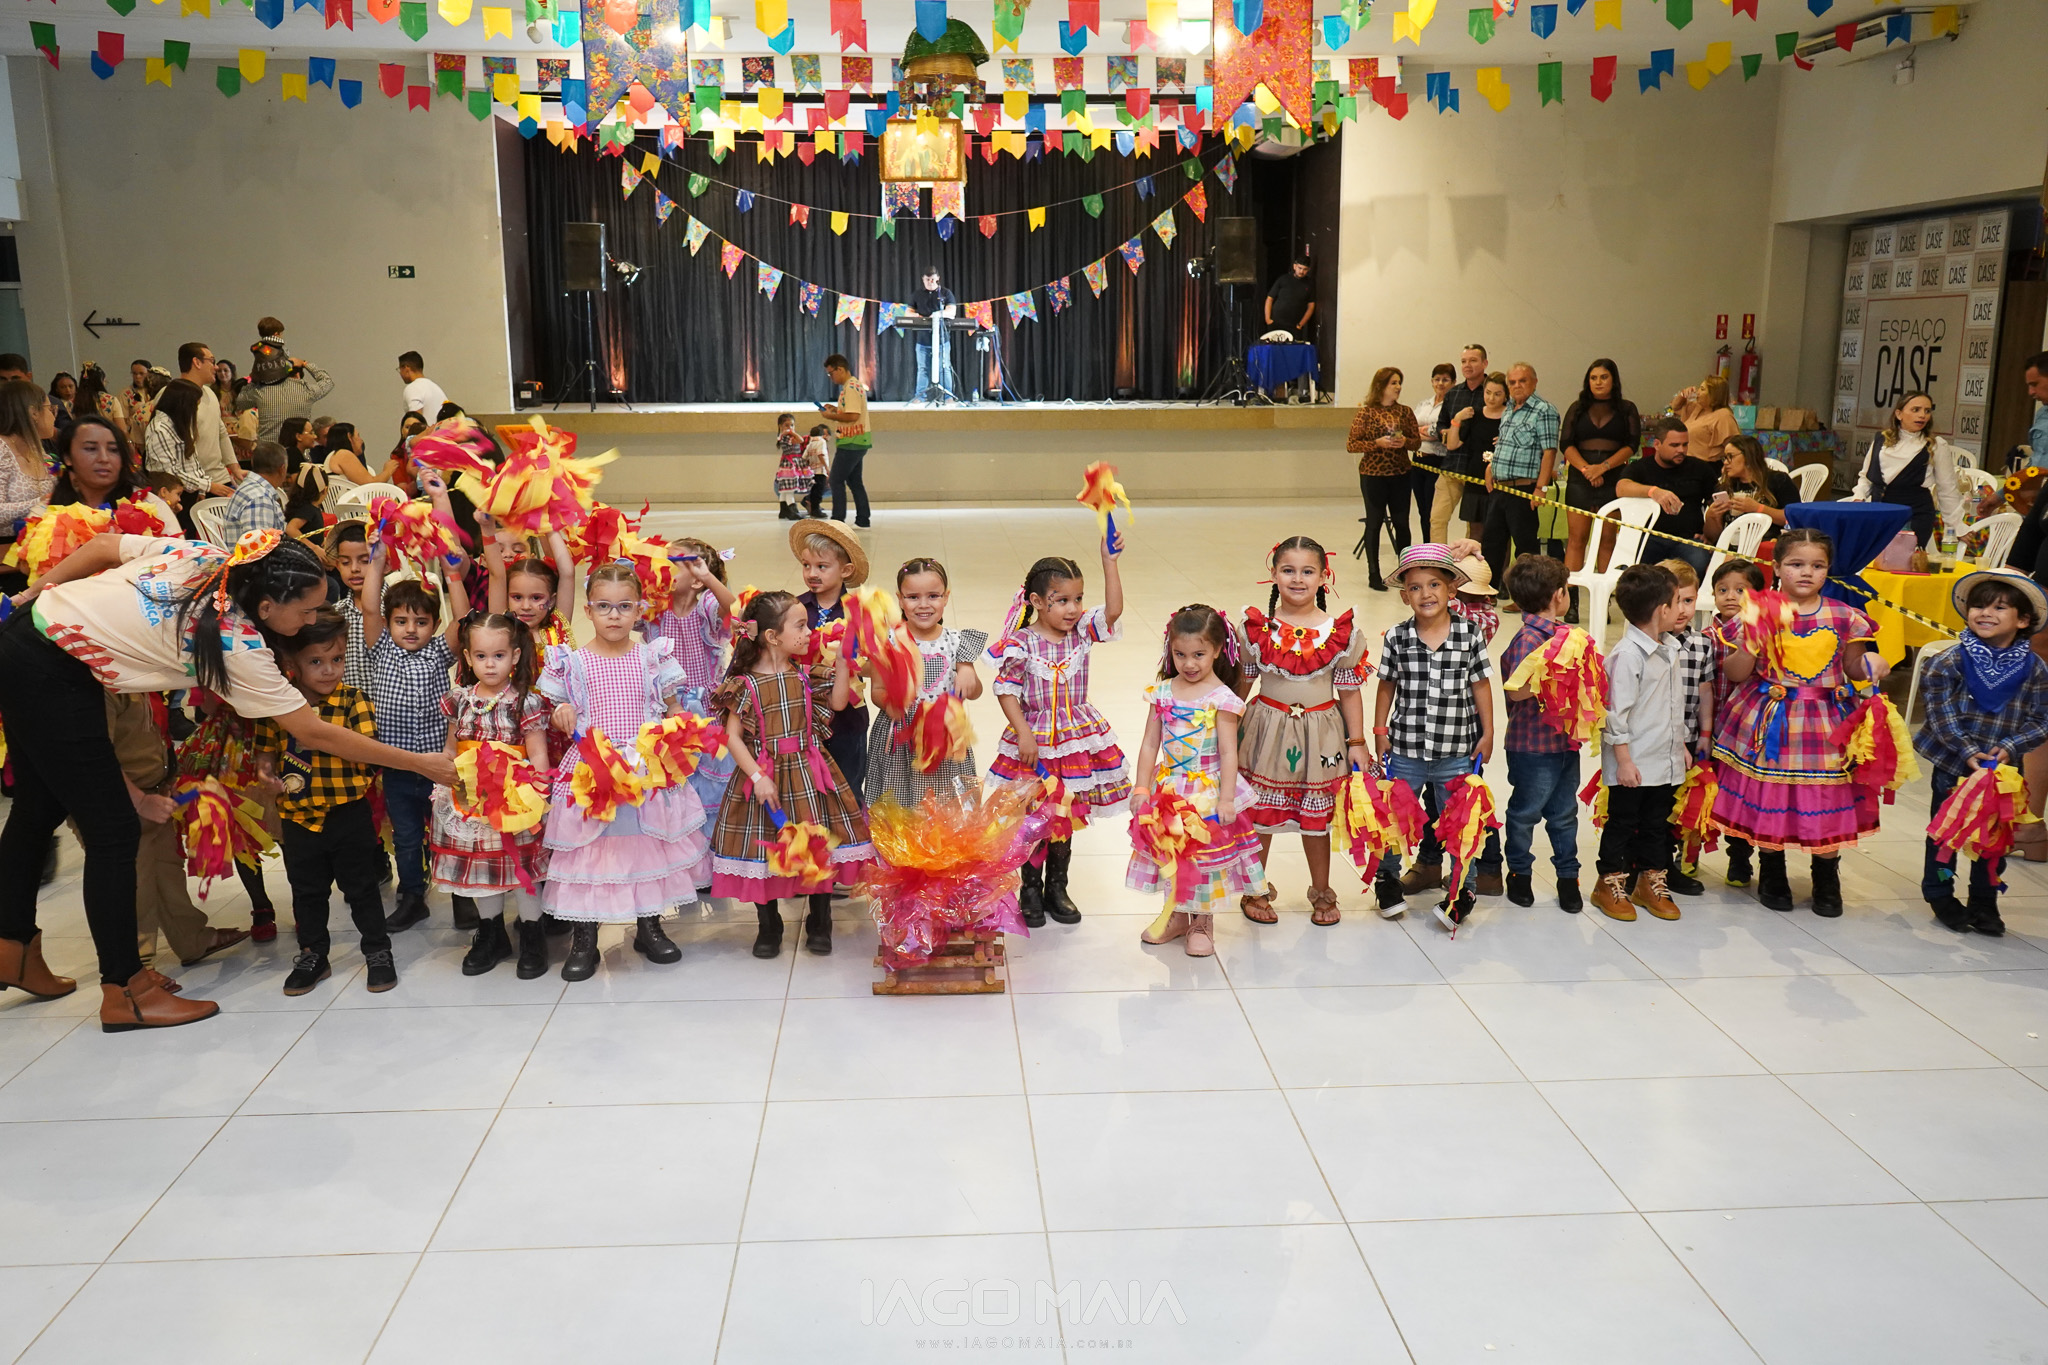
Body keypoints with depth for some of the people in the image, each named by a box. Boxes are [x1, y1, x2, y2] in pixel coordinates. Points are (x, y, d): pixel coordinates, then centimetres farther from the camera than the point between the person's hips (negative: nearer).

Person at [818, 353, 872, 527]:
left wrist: (831, 416, -14)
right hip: (858, 441, 10)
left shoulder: (850, 388, -17)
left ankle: (837, 520, -4)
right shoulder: (856, 385, 15)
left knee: (837, 480, -5)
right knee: (854, 481, 14)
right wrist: (836, 409, 11)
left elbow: (853, 416, -25)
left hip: (850, 443, -10)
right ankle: (862, 520, 16)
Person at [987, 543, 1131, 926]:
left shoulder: (1082, 632, -4)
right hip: (1033, 739, -3)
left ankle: (1057, 888, 29)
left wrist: (1109, 560, -26)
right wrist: (1023, 733, -16)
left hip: (1076, 738, 3)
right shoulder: (1021, 643, -13)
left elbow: (1114, 609, -18)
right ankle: (1030, 890, 24)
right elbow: (1006, 690, -10)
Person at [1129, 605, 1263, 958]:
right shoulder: (1162, 693, -1)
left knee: (1205, 855, 7)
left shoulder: (1222, 698, -13)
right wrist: (1142, 788, -2)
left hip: (1207, 792, -4)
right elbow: (1150, 744, 2)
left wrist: (1226, 799, -15)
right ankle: (1176, 915, 34)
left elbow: (1228, 752, -12)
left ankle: (1203, 922, 25)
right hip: (1169, 789, 4)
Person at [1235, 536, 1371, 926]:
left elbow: (1349, 691, 1)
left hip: (1319, 735, 0)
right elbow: (1241, 683, 3)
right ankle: (1254, 891, 27)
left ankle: (1321, 893, 32)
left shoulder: (1342, 631, -5)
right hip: (1266, 731, 0)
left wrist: (1356, 741, 2)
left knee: (1316, 817, 13)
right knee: (1258, 813, 8)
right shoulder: (1255, 626, -5)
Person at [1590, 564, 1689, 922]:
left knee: (1658, 823, 16)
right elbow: (1616, 711, -19)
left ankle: (1651, 882, 29)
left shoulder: (1669, 650, 8)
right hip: (1633, 764, -8)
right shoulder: (1626, 654, -19)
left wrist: (1680, 744, 20)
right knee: (1622, 823, 5)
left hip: (1665, 762, 8)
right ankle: (1611, 884, 18)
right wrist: (1624, 760, -18)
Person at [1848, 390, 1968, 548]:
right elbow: (1865, 476, 21)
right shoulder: (1880, 440, 10)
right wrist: (1858, 498, 3)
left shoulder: (1937, 446, 1)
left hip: (1916, 515, -3)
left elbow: (1948, 491, 5)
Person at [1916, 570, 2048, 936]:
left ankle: (1984, 904, 26)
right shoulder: (1951, 662, -12)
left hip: (2002, 769, 2)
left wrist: (2010, 748, -17)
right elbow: (1941, 716, -13)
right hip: (1952, 767, -2)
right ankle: (1940, 895, 25)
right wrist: (1968, 753, -21)